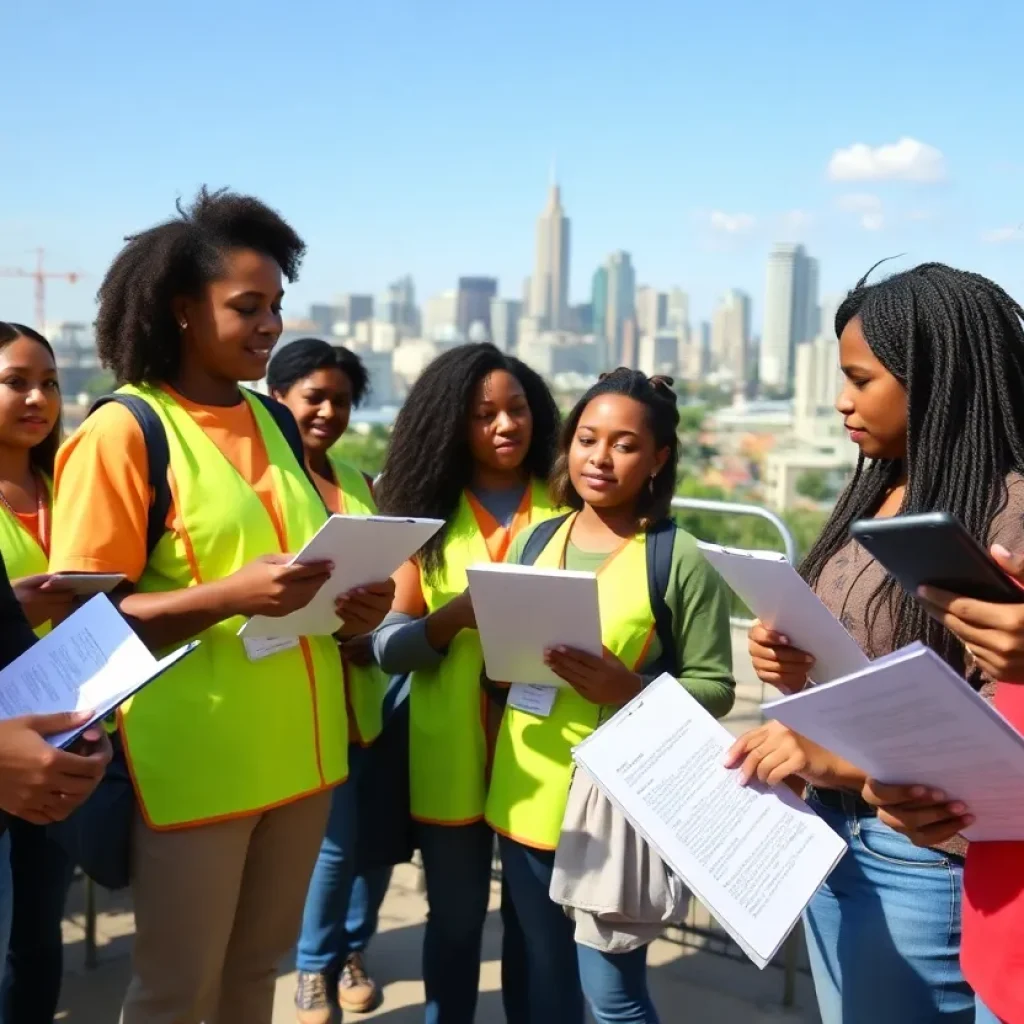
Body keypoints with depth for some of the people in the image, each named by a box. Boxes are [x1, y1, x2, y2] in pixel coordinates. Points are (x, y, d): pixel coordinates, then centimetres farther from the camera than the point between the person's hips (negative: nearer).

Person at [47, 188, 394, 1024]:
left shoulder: (276, 422, 9)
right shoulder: (123, 431, -10)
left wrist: (354, 604, -2)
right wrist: (233, 595, -26)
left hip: (298, 747, 6)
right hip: (195, 760, -6)